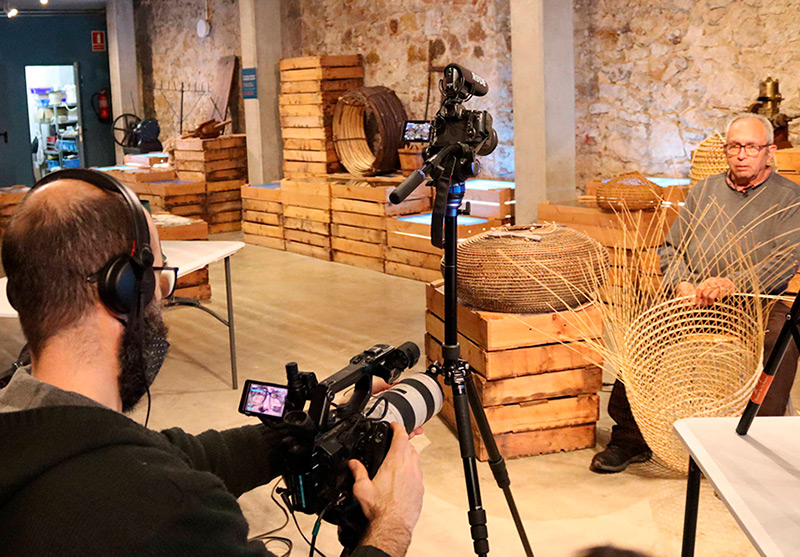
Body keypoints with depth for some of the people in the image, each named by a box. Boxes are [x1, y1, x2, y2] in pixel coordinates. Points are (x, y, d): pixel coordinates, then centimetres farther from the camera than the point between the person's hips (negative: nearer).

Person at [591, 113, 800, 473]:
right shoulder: (705, 190, 20)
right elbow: (671, 247, 15)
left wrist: (732, 283, -23)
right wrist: (682, 284, -6)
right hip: (694, 299, 3)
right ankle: (630, 437, -10)